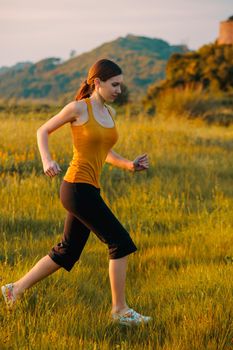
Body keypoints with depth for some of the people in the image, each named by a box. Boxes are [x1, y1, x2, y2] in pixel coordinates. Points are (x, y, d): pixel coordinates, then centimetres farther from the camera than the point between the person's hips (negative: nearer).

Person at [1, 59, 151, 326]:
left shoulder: (110, 112, 13)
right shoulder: (78, 108, -7)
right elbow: (43, 131, 3)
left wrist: (129, 165, 6)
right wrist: (46, 161, -14)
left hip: (89, 190, 9)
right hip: (78, 187, -9)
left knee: (66, 252, 15)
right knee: (121, 243, -8)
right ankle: (120, 310, 1)